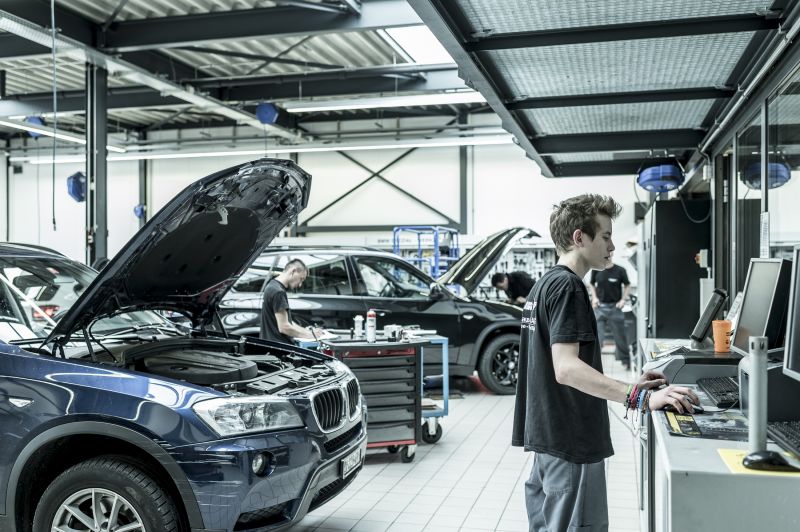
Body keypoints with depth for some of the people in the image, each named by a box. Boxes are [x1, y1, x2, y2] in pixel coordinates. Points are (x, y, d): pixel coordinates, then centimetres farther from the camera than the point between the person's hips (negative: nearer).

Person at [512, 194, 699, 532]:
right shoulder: (567, 286, -15)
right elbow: (566, 368, -27)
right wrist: (640, 398, -31)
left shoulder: (545, 284, 15)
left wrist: (627, 387, 16)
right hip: (570, 442, -10)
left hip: (548, 437, 10)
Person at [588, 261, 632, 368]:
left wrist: (623, 299, -5)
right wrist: (594, 297, -2)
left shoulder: (620, 270, -6)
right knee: (597, 335, -5)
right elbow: (591, 284, 13)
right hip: (600, 306, 1)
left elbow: (627, 285, 7)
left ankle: (625, 360, 28)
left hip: (615, 307, 0)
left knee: (620, 336, 10)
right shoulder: (596, 270, -2)